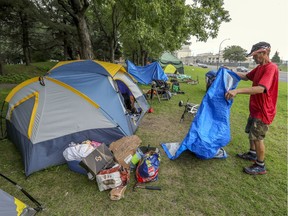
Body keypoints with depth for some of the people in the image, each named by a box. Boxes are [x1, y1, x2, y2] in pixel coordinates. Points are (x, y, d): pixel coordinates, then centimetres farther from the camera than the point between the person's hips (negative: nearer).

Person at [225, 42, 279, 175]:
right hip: (255, 108, 9)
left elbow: (260, 88, -36)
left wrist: (237, 91, -45)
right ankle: (252, 154, 41)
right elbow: (246, 77, 22)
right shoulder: (259, 67, 8)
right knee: (251, 133, 21)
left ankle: (260, 166, 16)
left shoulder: (271, 68, -23)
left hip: (263, 111, -9)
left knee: (258, 137, 0)